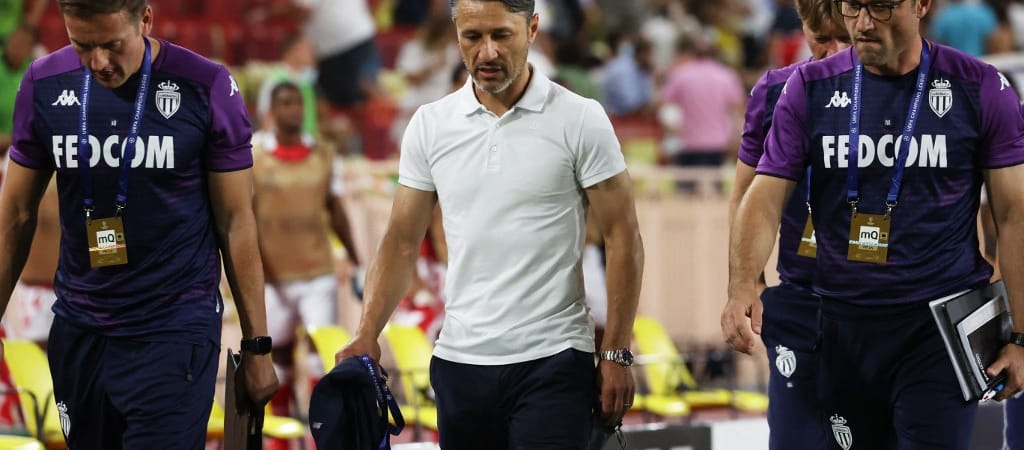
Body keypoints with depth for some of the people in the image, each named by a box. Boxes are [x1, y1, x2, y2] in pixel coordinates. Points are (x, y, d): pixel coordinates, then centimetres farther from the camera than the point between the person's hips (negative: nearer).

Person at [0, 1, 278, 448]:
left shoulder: (206, 88, -8)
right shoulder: (44, 85, 0)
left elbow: (236, 222, -3)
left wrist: (257, 345, -1)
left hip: (173, 332, -3)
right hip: (78, 333, 4)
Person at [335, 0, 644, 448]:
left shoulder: (579, 120, -5)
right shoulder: (429, 125, 6)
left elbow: (622, 239, -2)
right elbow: (402, 243, 9)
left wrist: (616, 355, -6)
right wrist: (366, 336, -4)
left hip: (551, 360, -4)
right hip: (458, 361, 4)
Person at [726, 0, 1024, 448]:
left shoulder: (979, 88, -1)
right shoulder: (811, 88, 4)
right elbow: (766, 198, 0)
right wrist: (742, 287, -19)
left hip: (940, 327, -3)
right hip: (845, 323, 3)